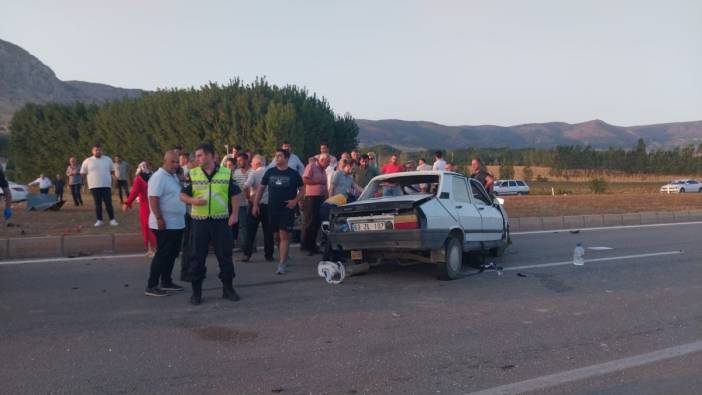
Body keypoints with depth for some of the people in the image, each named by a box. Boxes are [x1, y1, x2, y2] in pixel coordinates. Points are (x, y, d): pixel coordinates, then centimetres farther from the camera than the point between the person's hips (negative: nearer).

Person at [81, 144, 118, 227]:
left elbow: (112, 171, 16)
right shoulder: (87, 161, 1)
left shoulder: (108, 159, 6)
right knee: (98, 204, 5)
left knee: (108, 203, 0)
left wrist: (105, 176, 4)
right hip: (94, 186, 0)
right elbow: (83, 173, 6)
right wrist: (93, 177, 2)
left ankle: (112, 219, 7)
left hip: (106, 185, 0)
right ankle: (99, 220, 13)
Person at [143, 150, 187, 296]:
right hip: (165, 225, -9)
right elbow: (153, 199, -22)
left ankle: (166, 282, 24)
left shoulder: (174, 176, 14)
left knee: (172, 254, 14)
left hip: (177, 224, 9)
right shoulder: (159, 177, -15)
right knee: (162, 254, -7)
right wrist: (159, 219, -26)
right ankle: (151, 286, -1)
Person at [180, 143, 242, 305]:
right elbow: (183, 195, 5)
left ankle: (228, 288, 20)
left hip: (221, 221, 0)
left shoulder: (227, 173, 2)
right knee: (197, 257, 4)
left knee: (225, 255, 5)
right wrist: (193, 200, -16)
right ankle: (196, 291, 15)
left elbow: (235, 195, 6)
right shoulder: (192, 174, 4)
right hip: (199, 221, 1)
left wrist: (234, 214, -4)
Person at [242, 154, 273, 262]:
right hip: (269, 204, 3)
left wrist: (248, 197, -4)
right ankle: (269, 255, 10)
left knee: (251, 230, 4)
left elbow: (246, 187, -19)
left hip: (256, 204, -3)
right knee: (268, 230, 8)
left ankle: (247, 254, 3)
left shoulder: (254, 173, -7)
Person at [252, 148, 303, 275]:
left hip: (287, 209, -3)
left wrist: (295, 201, -10)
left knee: (284, 236, -9)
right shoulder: (270, 172, 6)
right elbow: (261, 188, 11)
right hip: (272, 209, 3)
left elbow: (302, 190, 6)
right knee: (277, 235, 12)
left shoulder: (294, 174, -1)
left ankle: (282, 264, -10)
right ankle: (282, 257, 30)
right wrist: (256, 204, 4)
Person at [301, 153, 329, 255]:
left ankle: (312, 245, 17)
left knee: (317, 222, 9)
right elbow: (305, 180, -17)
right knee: (309, 222, -5)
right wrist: (319, 181, -13)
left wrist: (326, 196, 15)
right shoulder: (311, 166, -6)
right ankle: (305, 245, 3)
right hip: (311, 198, -8)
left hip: (320, 198, 8)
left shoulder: (323, 170, 18)